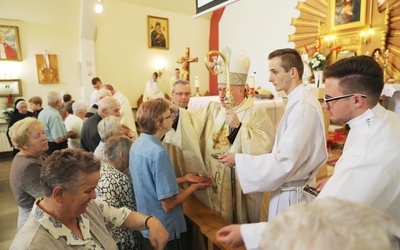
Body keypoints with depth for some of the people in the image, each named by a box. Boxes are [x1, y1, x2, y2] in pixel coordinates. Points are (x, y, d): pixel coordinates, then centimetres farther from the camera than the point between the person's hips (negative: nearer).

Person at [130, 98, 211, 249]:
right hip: (162, 230, -8)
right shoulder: (158, 152, -29)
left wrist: (183, 179, 7)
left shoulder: (137, 144, -2)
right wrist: (194, 187, -11)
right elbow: (168, 204, -26)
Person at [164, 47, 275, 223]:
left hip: (240, 186, -4)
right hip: (214, 184, 5)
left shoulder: (256, 113, -8)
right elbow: (191, 120, -6)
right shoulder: (213, 109, 8)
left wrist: (238, 126, -25)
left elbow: (265, 145, -20)